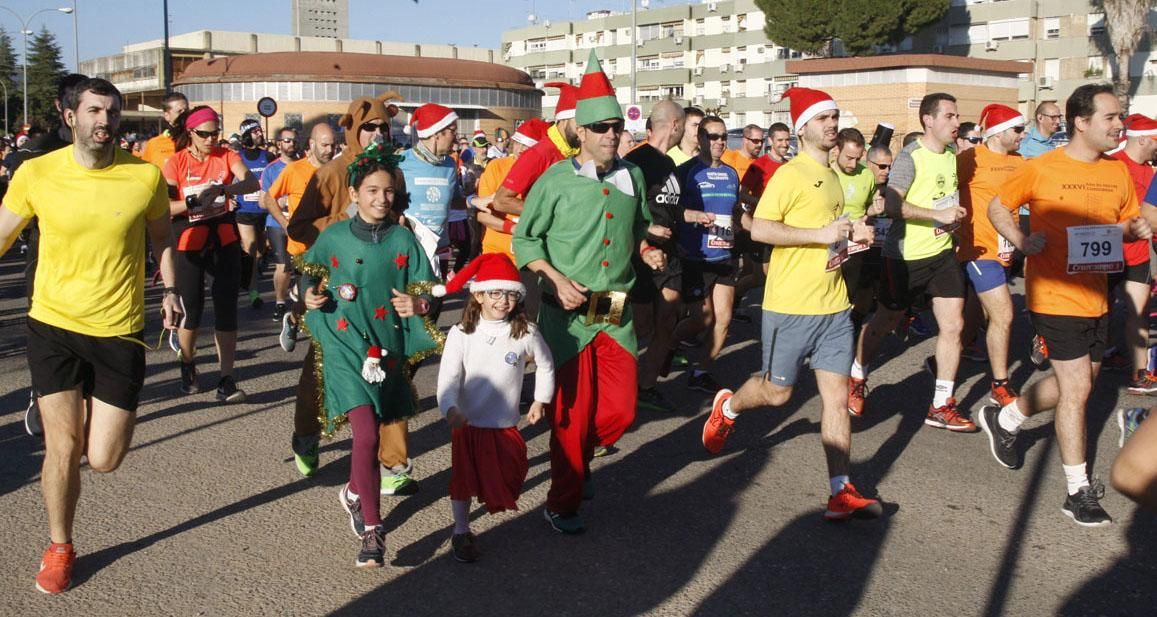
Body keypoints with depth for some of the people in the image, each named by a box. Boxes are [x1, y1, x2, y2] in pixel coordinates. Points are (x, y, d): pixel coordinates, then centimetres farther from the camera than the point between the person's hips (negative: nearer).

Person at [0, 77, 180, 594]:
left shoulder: (145, 176, -7)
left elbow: (161, 236, 12)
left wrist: (169, 289, 2)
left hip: (119, 332, 0)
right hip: (53, 324, 0)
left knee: (102, 460, 1)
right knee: (63, 448, 1)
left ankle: (71, 411, 38)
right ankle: (59, 549, 26)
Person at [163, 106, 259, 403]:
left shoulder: (227, 156, -1)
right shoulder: (176, 162, -6)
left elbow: (252, 183, -19)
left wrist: (222, 189, -35)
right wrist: (193, 203, -28)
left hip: (224, 238, 2)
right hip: (189, 241, -1)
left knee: (227, 306, -2)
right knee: (192, 307, 4)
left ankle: (226, 380, 1)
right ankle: (187, 365, 32)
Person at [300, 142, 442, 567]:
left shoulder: (403, 240, 2)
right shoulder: (333, 237, 0)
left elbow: (423, 292, 5)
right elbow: (309, 274, 14)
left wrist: (416, 305, -17)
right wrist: (310, 295, -6)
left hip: (387, 345, 3)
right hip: (345, 342, -3)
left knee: (370, 431, 16)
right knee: (366, 434, -15)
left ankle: (354, 492, 46)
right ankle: (372, 529, -7)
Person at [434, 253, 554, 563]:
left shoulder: (526, 333, -8)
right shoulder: (461, 334, -13)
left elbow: (545, 365, 10)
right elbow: (448, 377, -17)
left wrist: (540, 400, 10)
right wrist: (451, 409, -32)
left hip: (506, 423, 2)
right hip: (468, 423, -2)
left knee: (510, 476, 9)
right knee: (463, 478, 6)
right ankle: (461, 532, 22)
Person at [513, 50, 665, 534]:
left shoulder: (632, 177, 7)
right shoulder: (556, 179, -6)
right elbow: (525, 239, -1)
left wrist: (646, 252, 1)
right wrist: (557, 279, -15)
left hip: (617, 313, 4)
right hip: (567, 313, -4)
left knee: (621, 409, 4)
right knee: (572, 412, 1)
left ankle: (575, 460, 35)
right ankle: (562, 504, 19)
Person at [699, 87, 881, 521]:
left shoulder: (832, 177, 17)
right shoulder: (789, 174, -10)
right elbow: (760, 229, -20)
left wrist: (851, 237, 9)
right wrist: (821, 234, -23)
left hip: (834, 305, 7)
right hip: (790, 305, -7)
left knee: (837, 395, 1)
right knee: (777, 392, 5)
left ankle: (841, 492, 1)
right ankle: (728, 406, 37)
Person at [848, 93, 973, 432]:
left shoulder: (952, 156, 8)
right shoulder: (910, 156, -15)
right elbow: (893, 205, -25)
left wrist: (953, 219, 3)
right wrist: (939, 215, -27)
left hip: (942, 252, 7)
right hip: (906, 255, -6)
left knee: (953, 324, -1)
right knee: (885, 321, 8)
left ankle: (941, 406, 7)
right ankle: (856, 378, 33)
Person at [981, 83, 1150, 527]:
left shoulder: (1118, 172, 5)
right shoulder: (1042, 169, -11)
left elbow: (1127, 221, 16)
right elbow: (997, 207, -1)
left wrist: (1137, 229, -7)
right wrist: (1022, 241, -16)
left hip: (1096, 297, 7)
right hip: (1056, 295, -6)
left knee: (1074, 383, 17)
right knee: (1077, 388, -3)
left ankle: (1005, 419, 41)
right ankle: (1079, 491, 10)